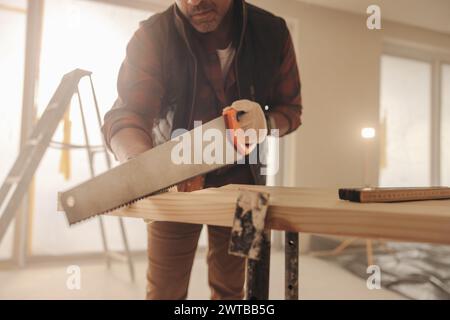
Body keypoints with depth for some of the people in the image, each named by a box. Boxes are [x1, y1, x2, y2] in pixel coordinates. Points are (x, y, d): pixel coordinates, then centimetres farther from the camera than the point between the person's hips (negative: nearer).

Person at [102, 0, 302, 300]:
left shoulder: (273, 32, -12)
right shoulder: (153, 37, -19)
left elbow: (291, 108, -3)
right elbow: (126, 112, -30)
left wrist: (264, 122, -27)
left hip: (239, 174, 2)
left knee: (230, 286, 10)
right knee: (165, 288, 1)